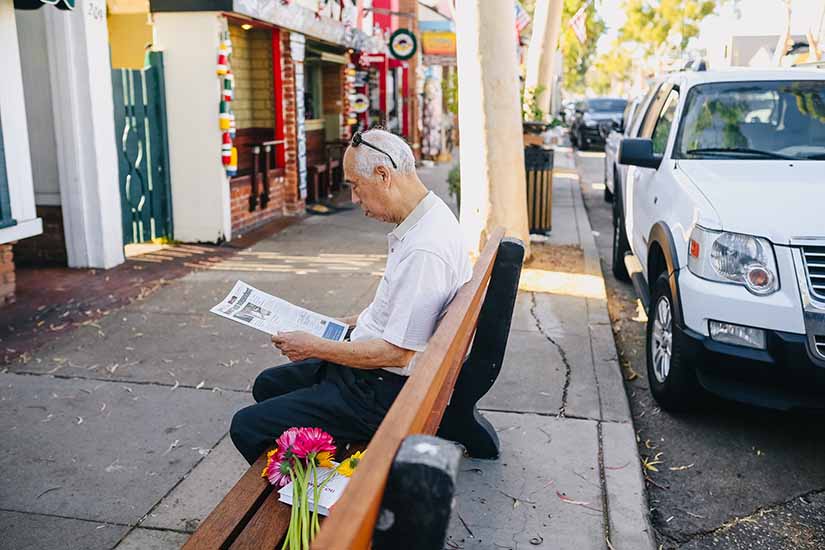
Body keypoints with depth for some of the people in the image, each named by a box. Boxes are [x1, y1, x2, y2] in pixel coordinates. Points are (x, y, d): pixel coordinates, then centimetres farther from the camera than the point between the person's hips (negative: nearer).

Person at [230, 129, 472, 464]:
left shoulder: (424, 250, -29)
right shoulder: (424, 221, 5)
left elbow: (397, 352, -26)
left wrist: (315, 347, -15)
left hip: (384, 391, -11)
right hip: (373, 369, 11)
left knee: (247, 427, -10)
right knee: (267, 385, 23)